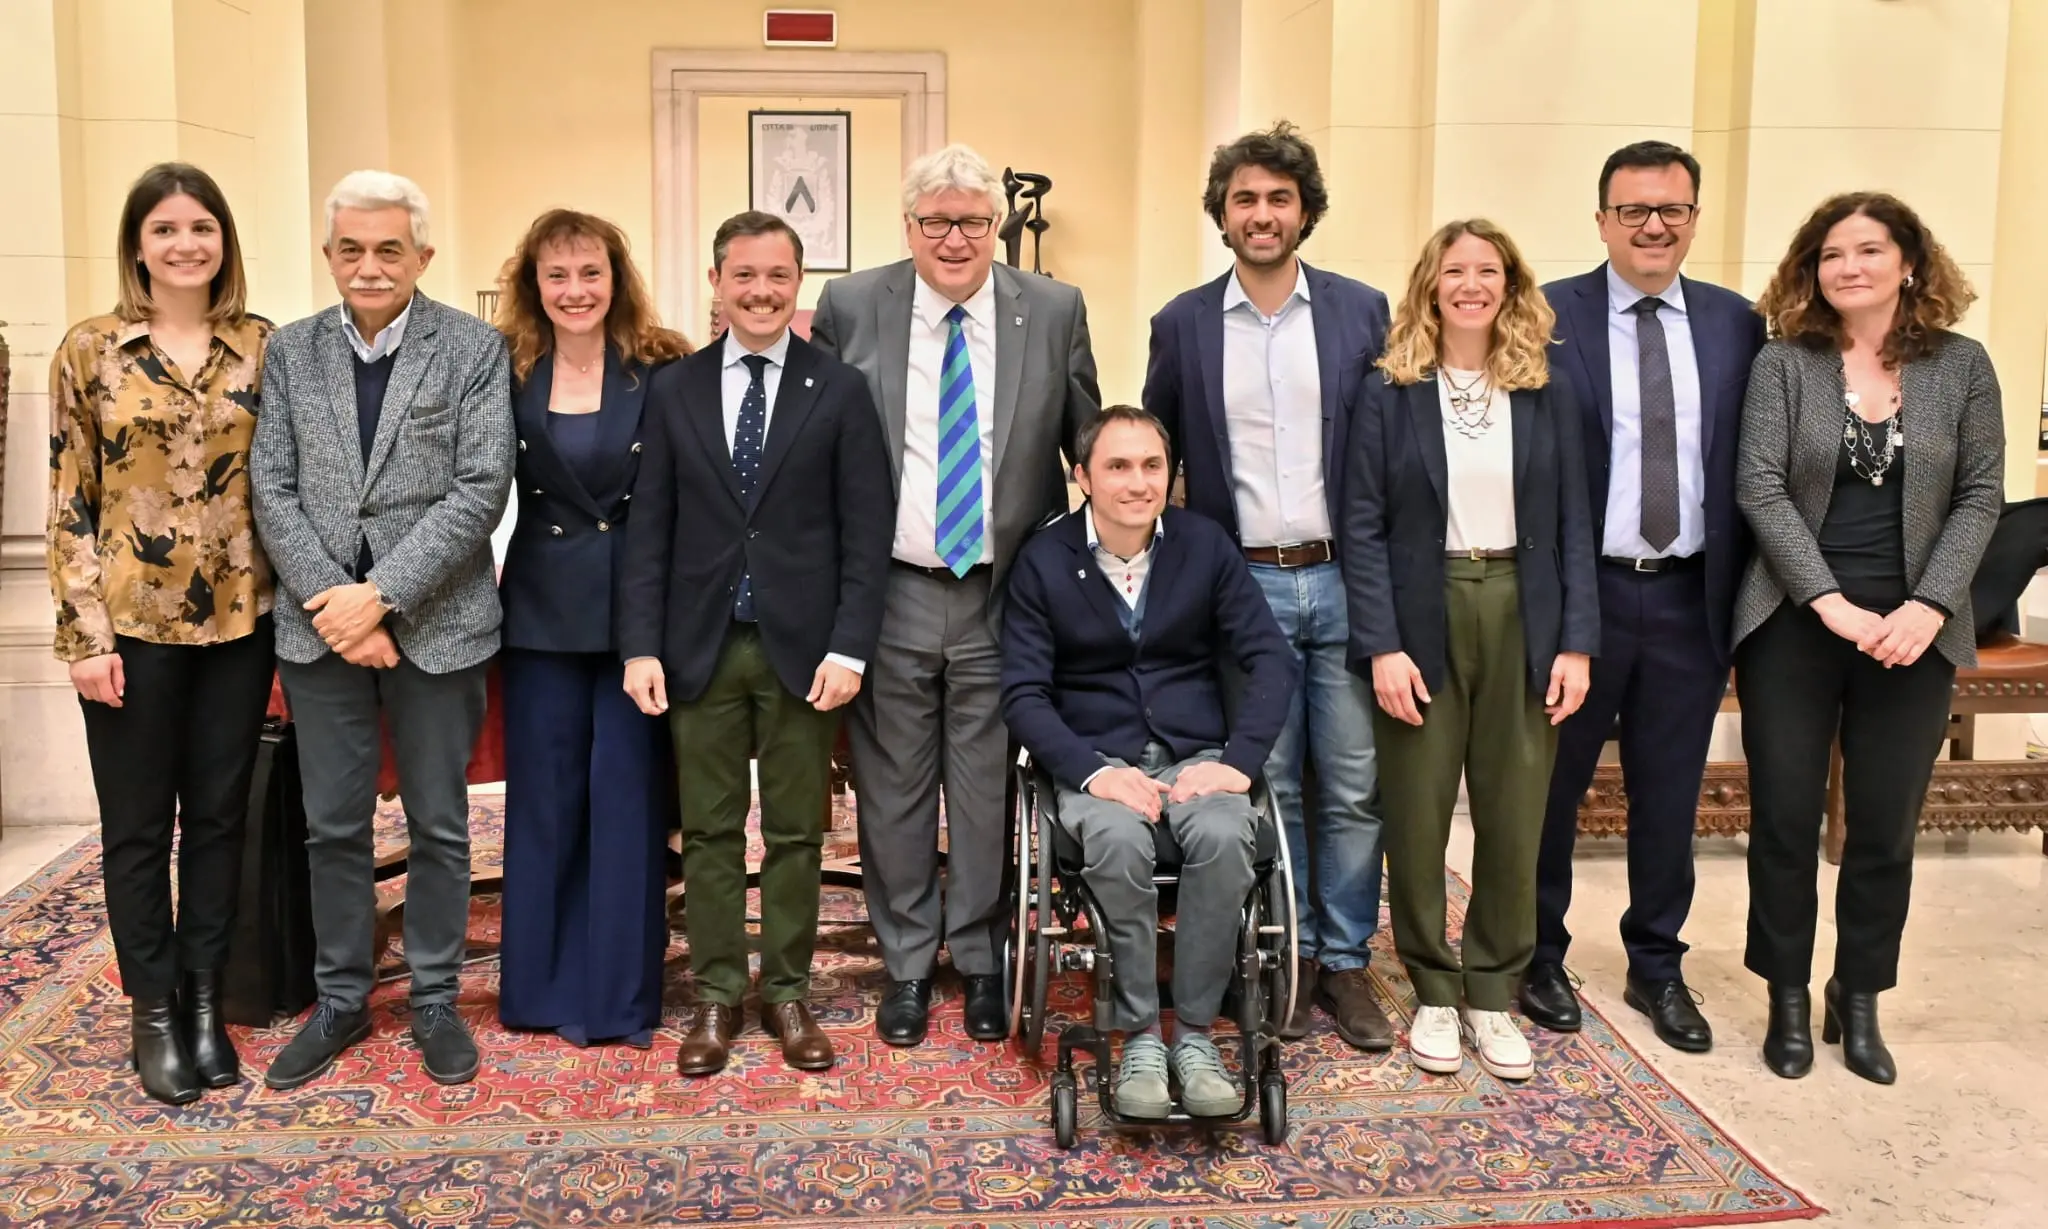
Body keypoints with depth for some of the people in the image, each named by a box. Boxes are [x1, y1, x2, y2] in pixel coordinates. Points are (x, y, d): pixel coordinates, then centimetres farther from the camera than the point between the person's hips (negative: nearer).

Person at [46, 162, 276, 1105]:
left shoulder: (262, 348, 2)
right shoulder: (89, 351, -2)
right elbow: (70, 504, -3)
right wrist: (84, 635, -8)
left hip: (238, 621, 2)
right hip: (131, 622, -1)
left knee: (219, 816, 11)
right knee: (137, 825, 8)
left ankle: (205, 1000, 25)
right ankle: (153, 1010, 24)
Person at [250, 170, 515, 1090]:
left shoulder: (474, 348, -3)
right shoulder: (290, 351, 7)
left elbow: (482, 489, -10)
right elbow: (272, 491, 3)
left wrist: (382, 594, -15)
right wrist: (331, 601, -10)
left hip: (436, 623, -2)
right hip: (319, 624, 3)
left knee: (438, 826, 8)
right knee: (333, 827, 12)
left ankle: (434, 1001, 24)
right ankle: (341, 1001, 28)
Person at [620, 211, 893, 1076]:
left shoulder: (840, 390, 1)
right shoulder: (673, 390, 6)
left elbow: (867, 532, -3)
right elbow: (651, 528, 4)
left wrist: (849, 648, -10)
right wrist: (641, 646, -4)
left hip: (801, 646, -1)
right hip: (701, 646, 2)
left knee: (795, 832, 8)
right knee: (708, 832, 9)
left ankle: (788, 992, 22)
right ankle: (716, 995, 21)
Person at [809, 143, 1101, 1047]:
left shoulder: (1054, 312, 1)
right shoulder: (850, 307, 0)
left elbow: (1089, 441, 9)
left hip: (1003, 594, 0)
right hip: (889, 591, 0)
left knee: (988, 785, 8)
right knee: (894, 786, 10)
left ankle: (981, 960, 27)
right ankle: (907, 964, 27)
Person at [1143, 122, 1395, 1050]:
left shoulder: (1361, 310, 4)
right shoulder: (1182, 324, 5)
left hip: (1344, 581, 0)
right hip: (1243, 587, 0)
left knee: (1353, 788, 4)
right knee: (1269, 787, 7)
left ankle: (1347, 963, 18)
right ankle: (1291, 958, 21)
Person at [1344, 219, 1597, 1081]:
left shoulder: (1545, 393, 7)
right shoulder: (1392, 391, 0)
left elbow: (1572, 524, 6)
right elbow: (1363, 527, -3)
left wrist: (1576, 642, -2)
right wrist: (1381, 645, -11)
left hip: (1521, 617, 2)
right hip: (1423, 617, -2)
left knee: (1515, 818, 5)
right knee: (1417, 817, 3)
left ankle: (1492, 994, 21)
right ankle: (1433, 993, 20)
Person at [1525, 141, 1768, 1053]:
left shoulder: (1735, 323, 5)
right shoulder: (1549, 317, -5)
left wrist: (1743, 593, 2)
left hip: (1689, 597, 3)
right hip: (1578, 591, -3)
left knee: (1669, 796, 13)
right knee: (1550, 788, 10)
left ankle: (1657, 967, 30)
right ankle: (1539, 957, 29)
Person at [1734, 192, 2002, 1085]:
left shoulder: (1961, 365, 3)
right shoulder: (1783, 362, -2)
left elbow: (1981, 494, 1)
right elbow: (1759, 488, -8)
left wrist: (1929, 606, -13)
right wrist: (1833, 602, -16)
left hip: (1912, 630, 1)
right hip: (1796, 623, -1)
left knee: (1886, 828, 8)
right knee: (1784, 820, 5)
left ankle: (1859, 1003, 25)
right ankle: (1788, 1001, 22)